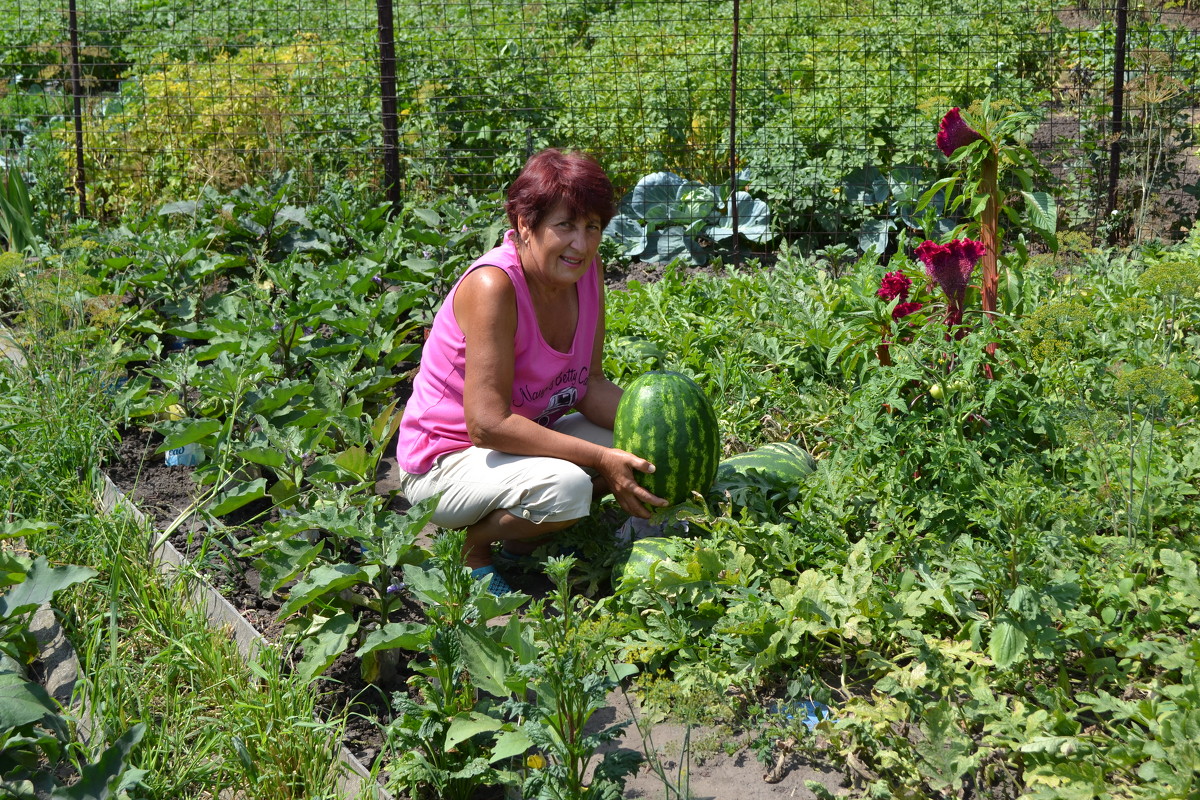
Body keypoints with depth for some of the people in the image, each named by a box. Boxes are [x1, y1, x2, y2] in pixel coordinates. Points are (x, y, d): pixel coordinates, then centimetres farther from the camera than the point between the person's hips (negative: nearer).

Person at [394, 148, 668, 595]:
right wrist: (600, 459, -33)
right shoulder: (494, 285, -28)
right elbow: (487, 424, -32)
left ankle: (522, 541, 8)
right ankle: (475, 546, -2)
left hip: (524, 438, 8)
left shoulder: (586, 271, -5)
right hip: (445, 463, -8)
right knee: (566, 486, -34)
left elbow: (591, 386, -2)